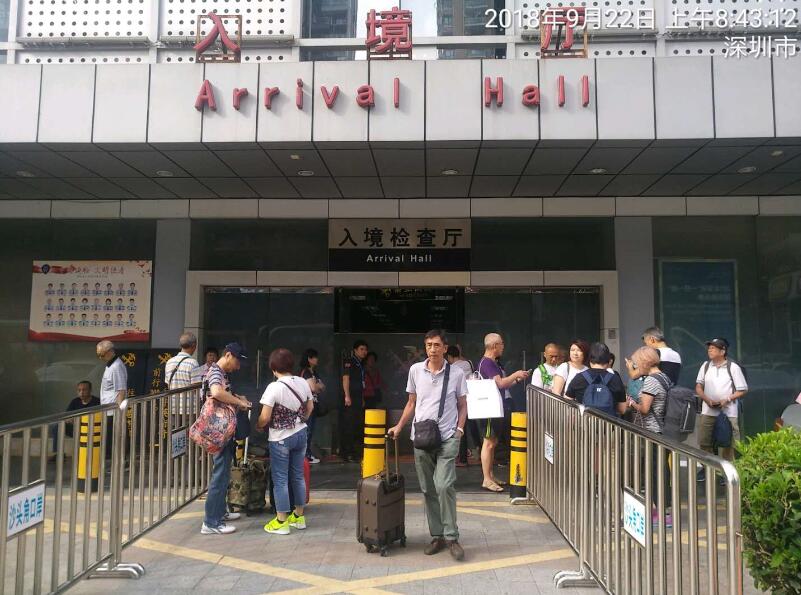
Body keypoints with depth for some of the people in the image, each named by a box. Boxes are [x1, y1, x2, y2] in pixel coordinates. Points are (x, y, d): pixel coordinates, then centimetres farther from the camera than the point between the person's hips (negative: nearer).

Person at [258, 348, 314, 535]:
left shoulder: (274, 387, -19)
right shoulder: (302, 383, -1)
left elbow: (265, 417, -18)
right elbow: (310, 407, 10)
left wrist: (258, 426, 2)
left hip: (281, 438, -6)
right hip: (301, 434, 6)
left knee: (280, 479, 5)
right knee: (298, 475, 16)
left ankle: (281, 522, 12)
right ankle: (299, 517, 27)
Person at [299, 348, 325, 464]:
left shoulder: (314, 372, 17)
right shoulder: (305, 372, -11)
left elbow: (322, 388, 14)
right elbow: (313, 387, -20)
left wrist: (317, 386, -6)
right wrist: (319, 385, 0)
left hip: (314, 404, 9)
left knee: (310, 430, 11)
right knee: (307, 430, -6)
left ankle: (308, 454, 17)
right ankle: (306, 456, -2)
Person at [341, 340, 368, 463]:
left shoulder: (361, 364, 19)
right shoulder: (349, 361, -6)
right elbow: (345, 378, -13)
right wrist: (347, 396, -20)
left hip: (359, 399, 9)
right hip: (350, 398, -9)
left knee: (358, 425, 11)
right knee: (348, 425, -7)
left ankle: (355, 452, 19)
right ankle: (347, 453, -3)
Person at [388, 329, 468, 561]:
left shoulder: (456, 373, -2)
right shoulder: (415, 370, 4)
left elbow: (462, 405, 7)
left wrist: (459, 430, -4)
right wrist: (399, 427, 7)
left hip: (447, 438, -3)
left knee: (443, 486, -13)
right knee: (428, 489, 9)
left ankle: (451, 537, 1)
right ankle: (437, 536, 21)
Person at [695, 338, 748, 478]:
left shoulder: (733, 367, -5)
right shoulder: (705, 366, 5)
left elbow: (742, 390, -3)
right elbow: (698, 387, 8)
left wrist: (727, 400, -16)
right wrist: (707, 400, -9)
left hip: (728, 412, -3)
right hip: (708, 411, 3)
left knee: (727, 444, 3)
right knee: (704, 441, 7)